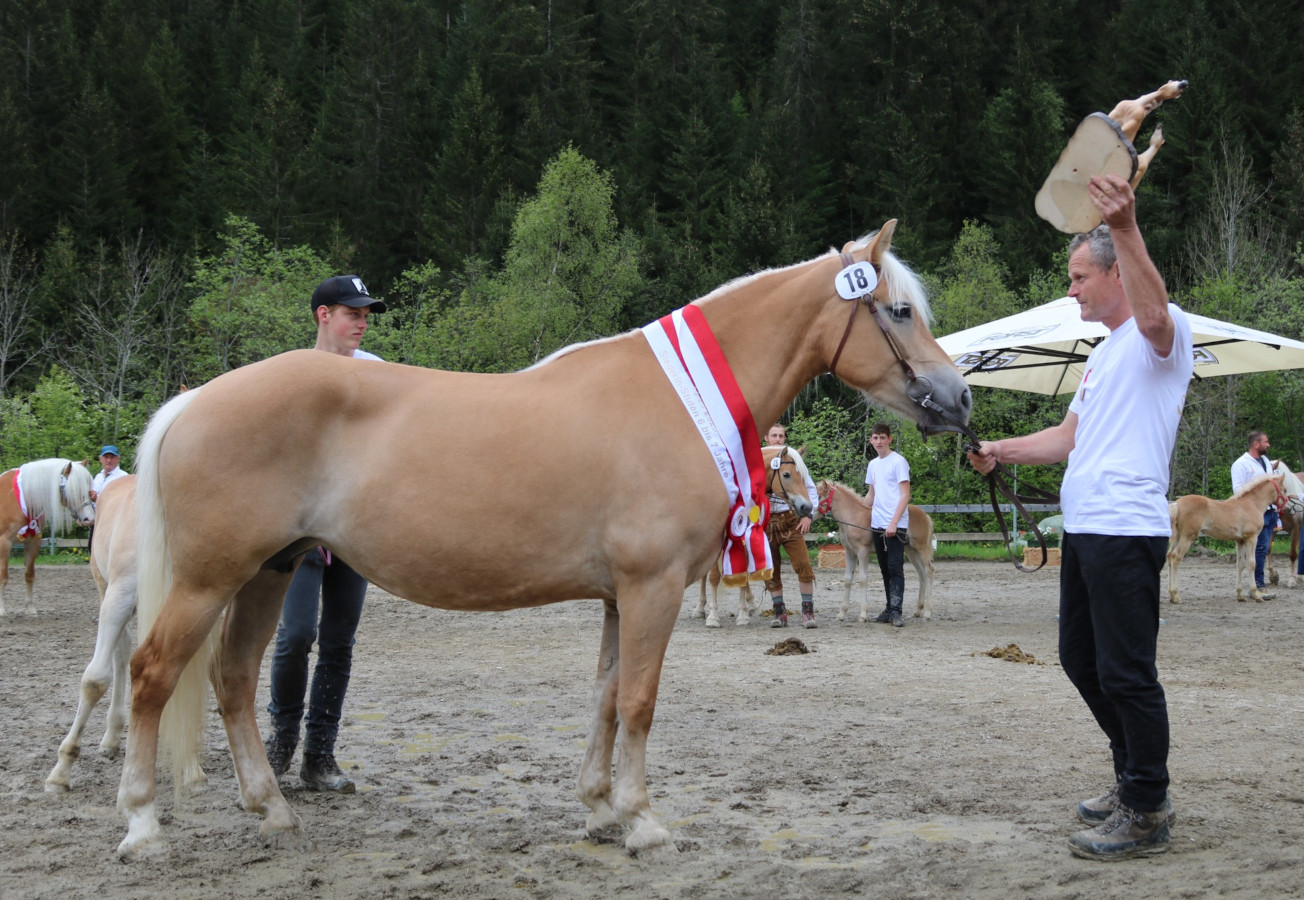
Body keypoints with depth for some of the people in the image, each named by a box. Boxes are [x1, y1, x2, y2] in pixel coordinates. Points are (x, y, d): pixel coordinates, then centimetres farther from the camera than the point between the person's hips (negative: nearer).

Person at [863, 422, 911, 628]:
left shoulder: (898, 461, -7)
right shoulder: (873, 464, 15)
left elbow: (905, 495, -12)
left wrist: (894, 522, -19)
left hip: (895, 526, -7)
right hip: (877, 525, 7)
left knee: (895, 568, -9)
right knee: (885, 569, 10)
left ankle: (895, 611, -11)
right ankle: (890, 608, 16)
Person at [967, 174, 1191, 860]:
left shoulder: (1163, 334, -7)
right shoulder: (1103, 354, 23)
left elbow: (1153, 310, -32)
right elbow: (1069, 437, 27)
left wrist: (1126, 229, -45)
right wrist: (1002, 451, 16)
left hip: (1127, 529, -10)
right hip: (1082, 528, 10)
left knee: (1125, 672, -8)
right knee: (1081, 658, 17)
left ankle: (1146, 815, 0)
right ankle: (1136, 782, 30)